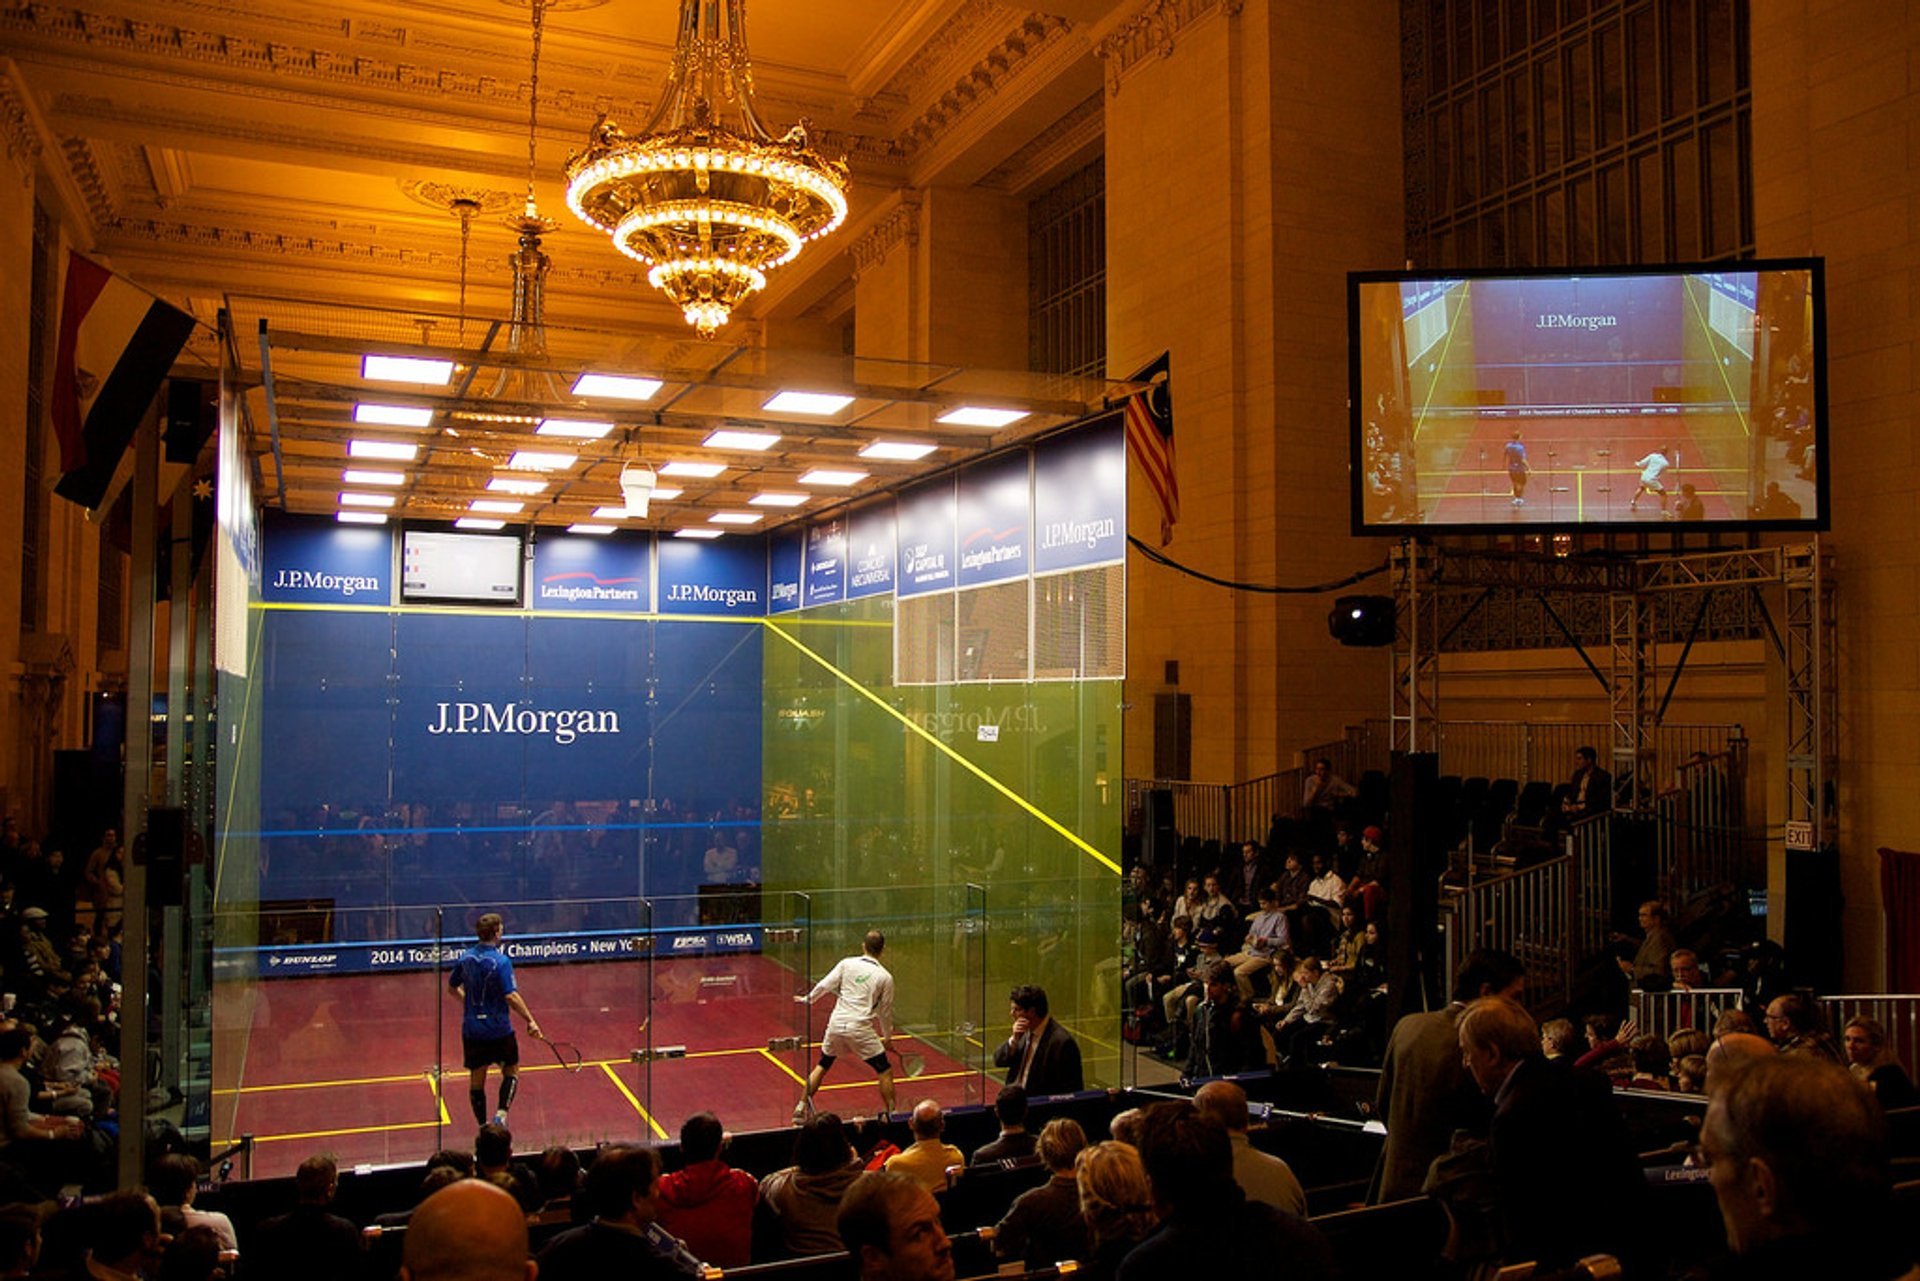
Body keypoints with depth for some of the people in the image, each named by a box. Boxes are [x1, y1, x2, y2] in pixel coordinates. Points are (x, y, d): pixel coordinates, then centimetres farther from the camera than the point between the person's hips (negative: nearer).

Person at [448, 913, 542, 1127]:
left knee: (476, 1080, 12)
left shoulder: (465, 958, 2)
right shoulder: (500, 961, -17)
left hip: (472, 1030, 5)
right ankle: (501, 1113, -6)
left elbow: (452, 987, 16)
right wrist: (530, 1021, -17)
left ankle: (483, 1126, 16)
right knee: (511, 1073, 12)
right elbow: (511, 996, -22)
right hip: (498, 1029, -5)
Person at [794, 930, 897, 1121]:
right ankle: (891, 1114, 10)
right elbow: (885, 1012, 6)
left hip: (836, 1024, 3)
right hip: (860, 1029, -3)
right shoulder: (885, 977, -1)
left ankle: (801, 1109, 21)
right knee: (885, 1071, 10)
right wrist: (887, 1037, 20)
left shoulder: (847, 964, 4)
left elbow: (824, 985, 3)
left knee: (822, 1066, 22)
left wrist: (807, 999, 21)